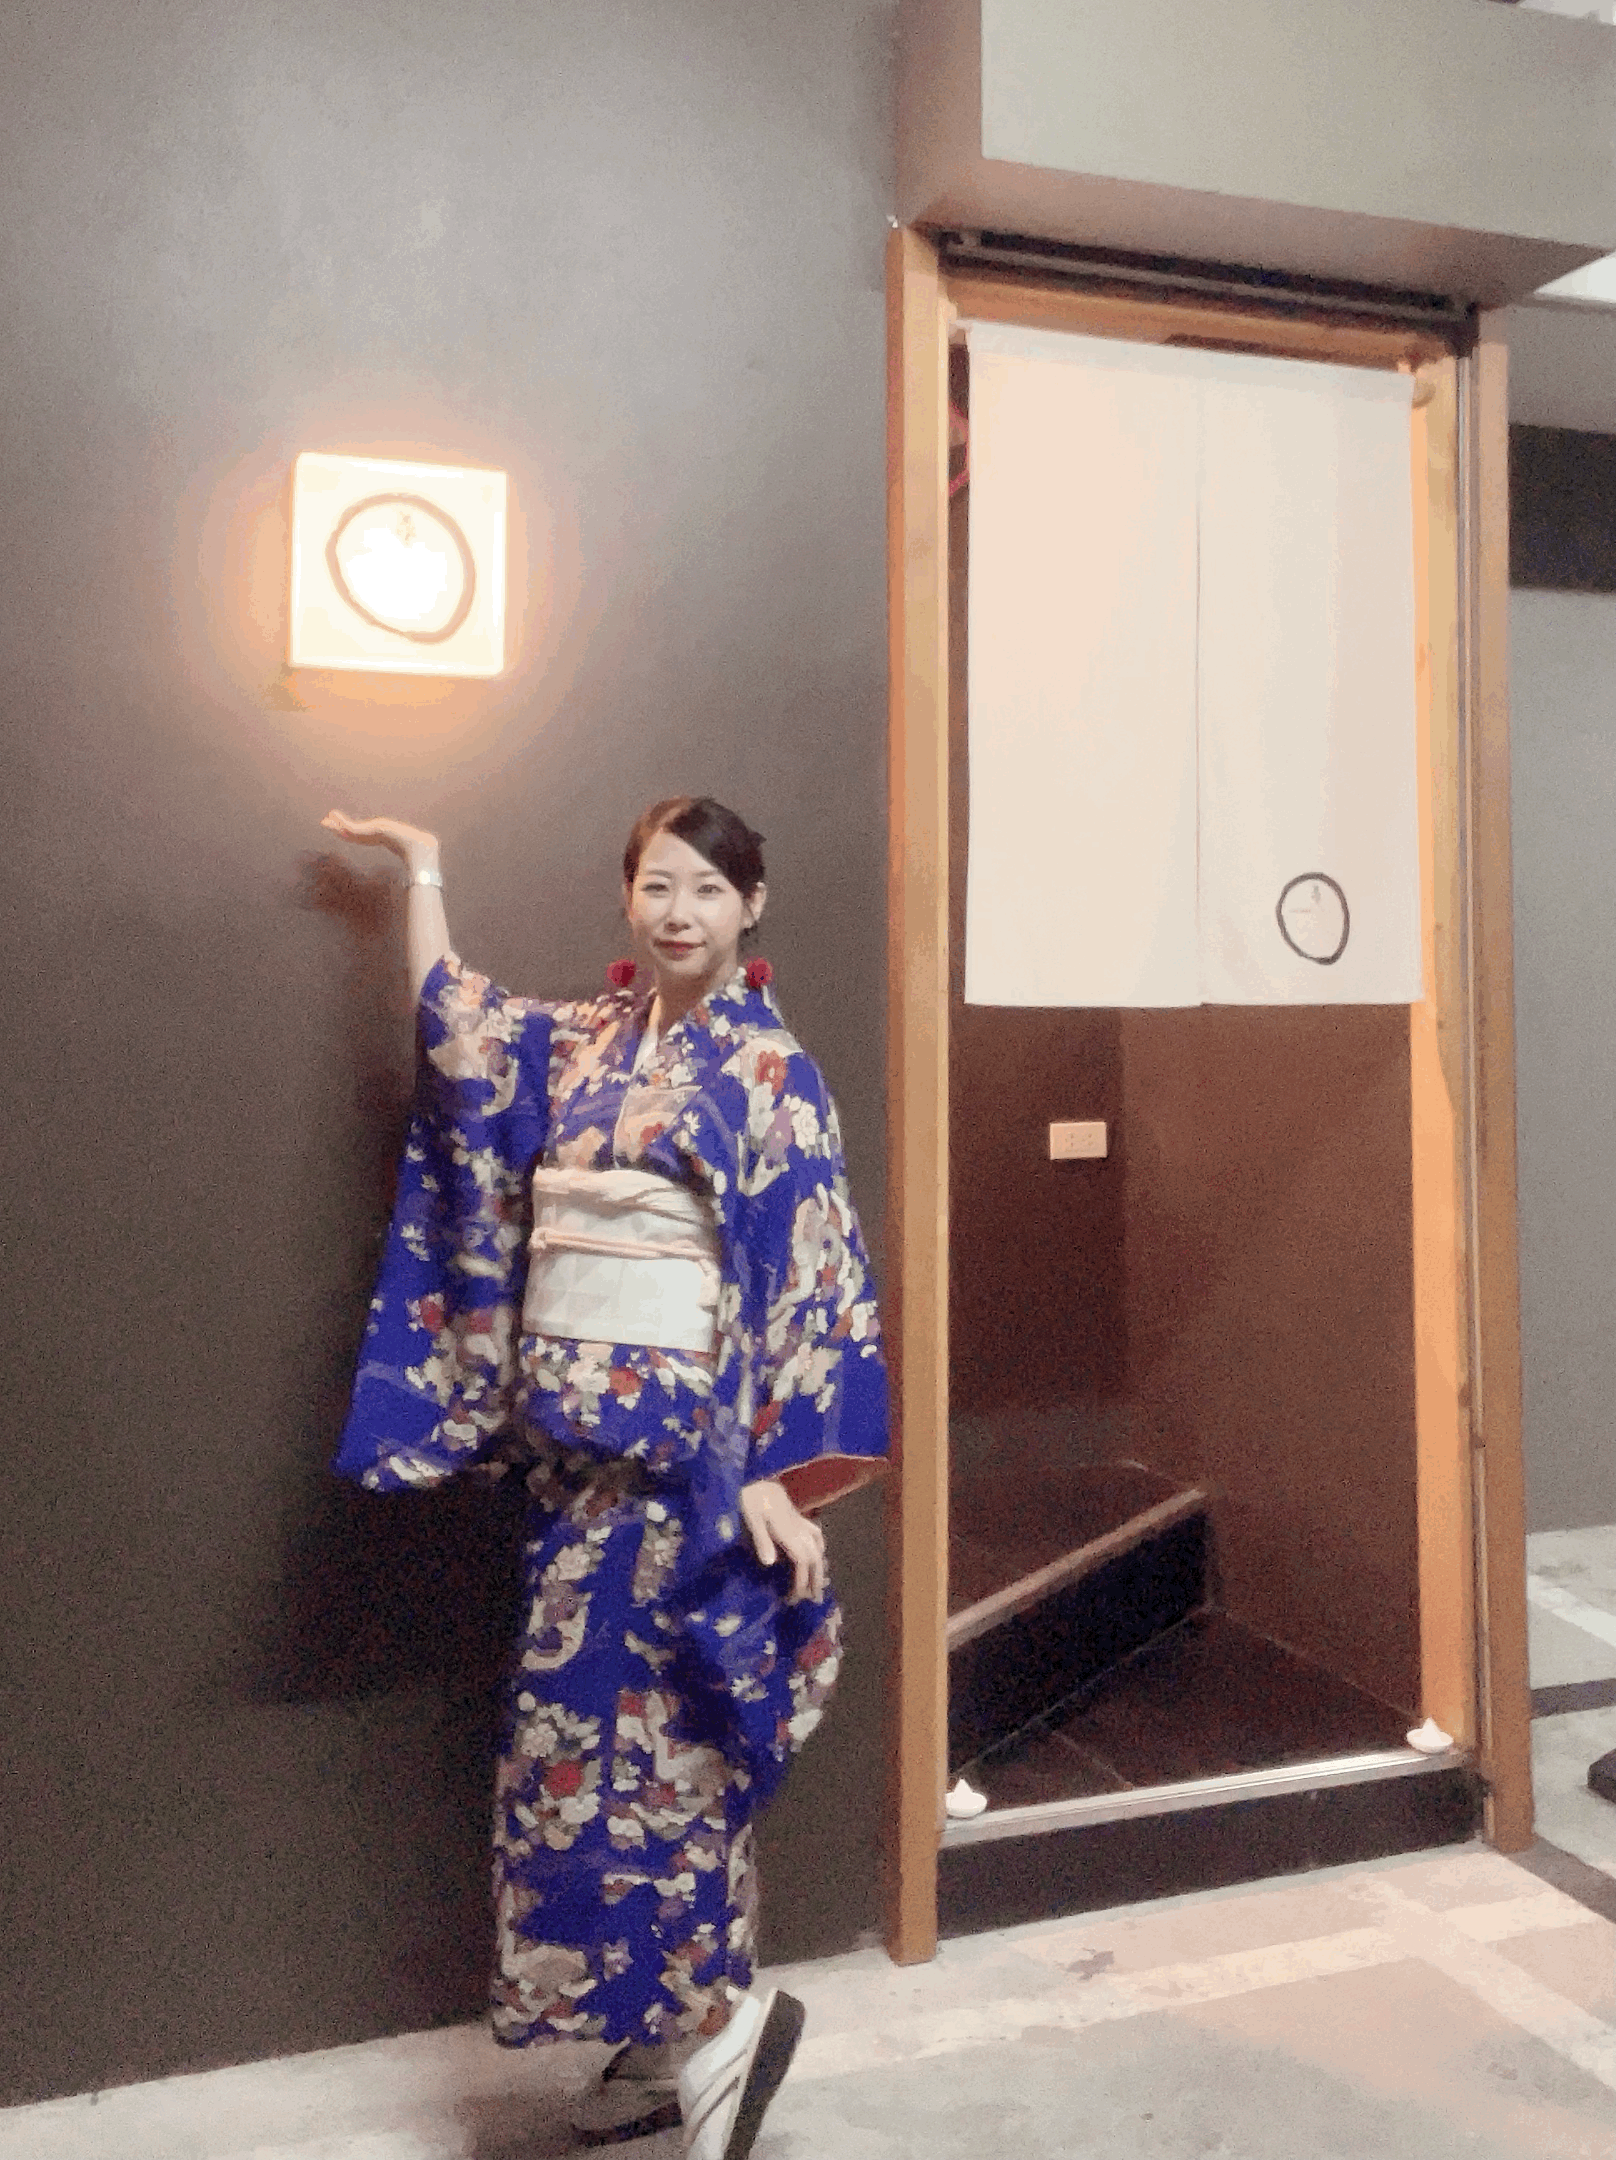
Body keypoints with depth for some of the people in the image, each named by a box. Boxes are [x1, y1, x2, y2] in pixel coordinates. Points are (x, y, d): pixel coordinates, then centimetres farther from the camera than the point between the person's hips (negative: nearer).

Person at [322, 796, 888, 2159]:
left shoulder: (765, 1066, -7)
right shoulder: (576, 1041, 10)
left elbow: (807, 1278, -11)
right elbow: (451, 1028, 23)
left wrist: (775, 1467, -16)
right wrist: (422, 868, 27)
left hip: (677, 1438, -6)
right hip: (571, 1433, 6)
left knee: (603, 1721, -4)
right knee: (634, 1725, 13)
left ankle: (715, 2020, 15)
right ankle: (667, 2039, 28)